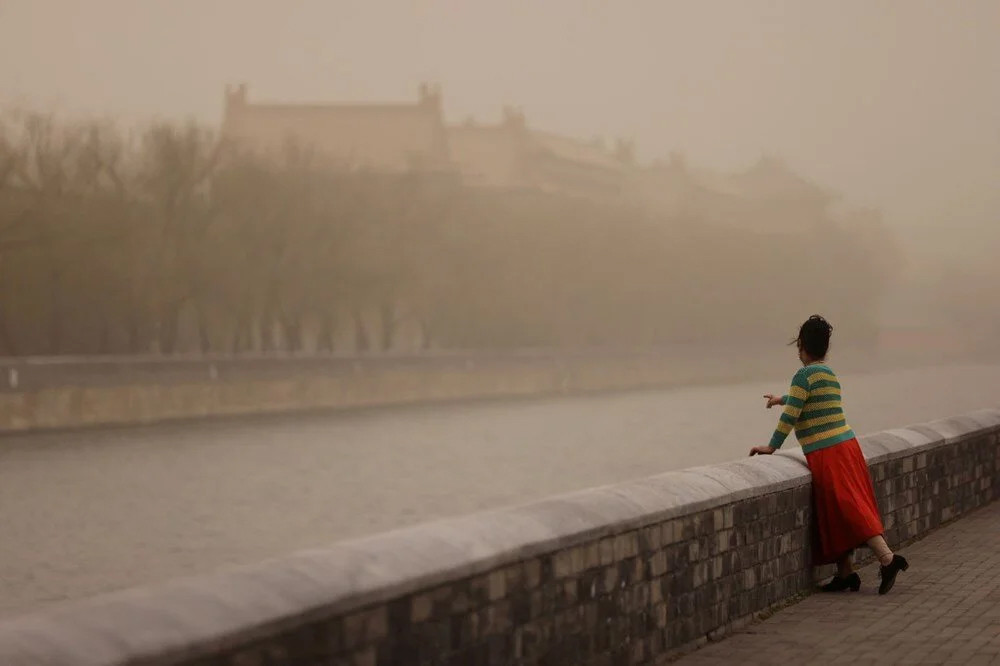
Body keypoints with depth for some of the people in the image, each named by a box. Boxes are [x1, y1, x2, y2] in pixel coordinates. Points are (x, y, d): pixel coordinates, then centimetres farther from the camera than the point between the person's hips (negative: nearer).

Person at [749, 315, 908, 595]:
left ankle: (887, 558, -19)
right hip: (846, 443, 8)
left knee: (849, 508, -10)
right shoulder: (830, 374, 16)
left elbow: (791, 415, -14)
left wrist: (772, 446, -7)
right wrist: (782, 399, 54)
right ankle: (845, 572, 12)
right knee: (836, 512, 11)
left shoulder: (804, 375, -10)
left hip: (825, 453, -8)